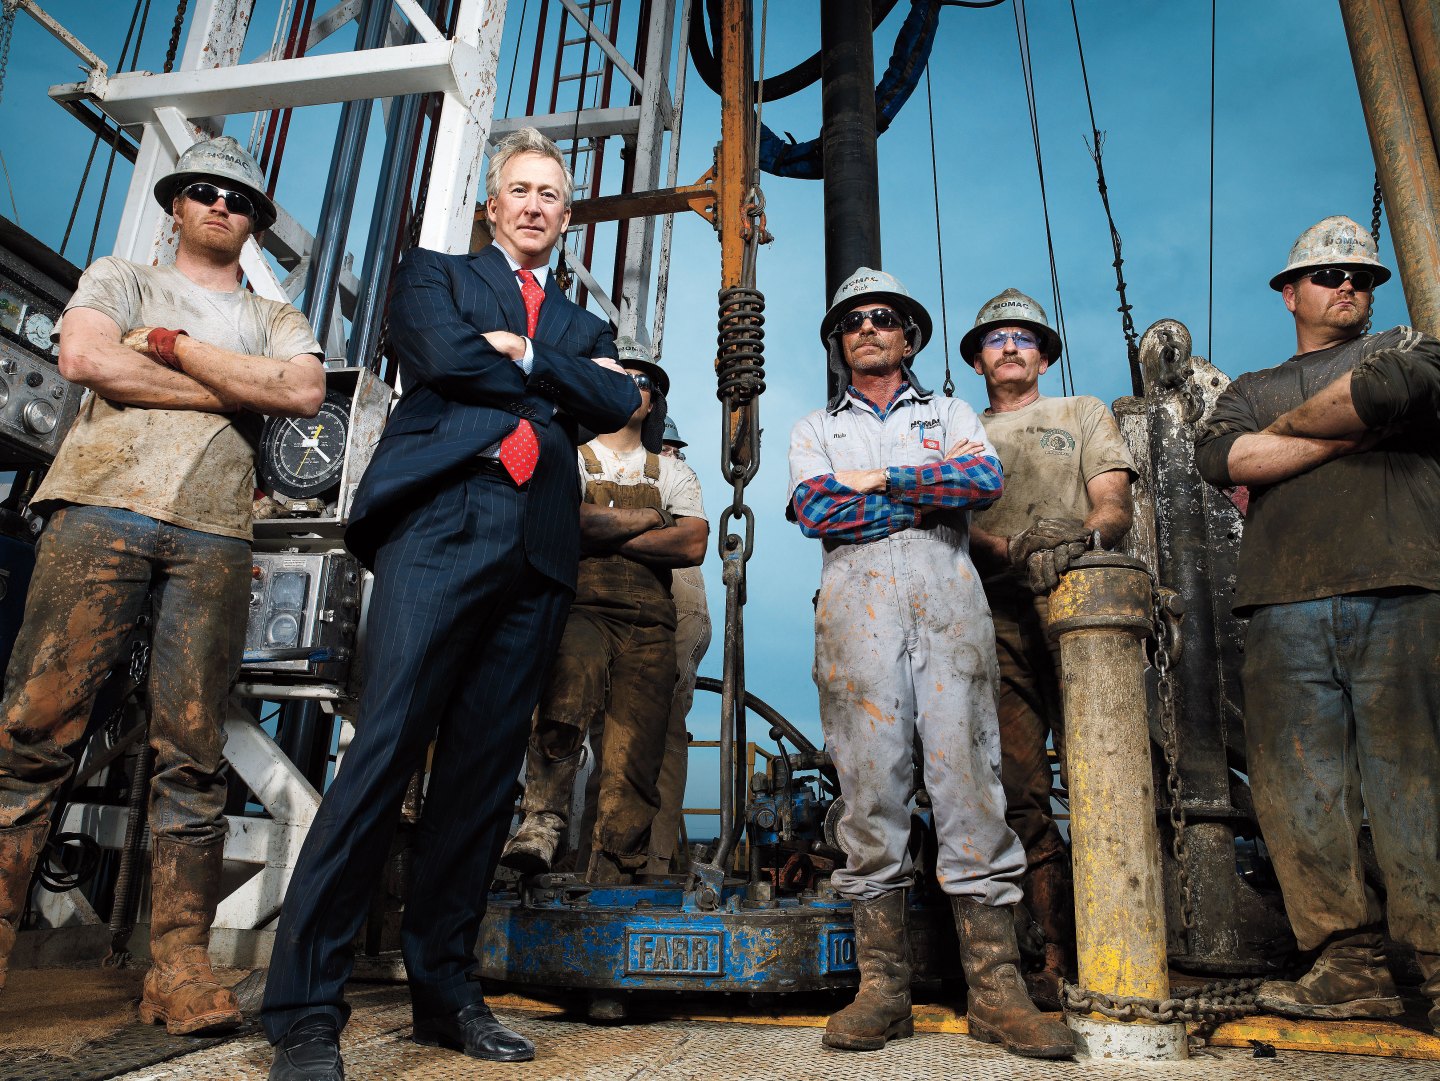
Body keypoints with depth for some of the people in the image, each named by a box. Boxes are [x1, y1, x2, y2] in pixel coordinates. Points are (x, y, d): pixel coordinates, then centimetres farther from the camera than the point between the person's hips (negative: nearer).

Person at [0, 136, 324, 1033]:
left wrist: (170, 344, 1)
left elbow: (305, 392, 2)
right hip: (104, 508, 0)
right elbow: (85, 358, 0)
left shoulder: (276, 319, 24)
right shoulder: (119, 279, 22)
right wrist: (243, 388, 0)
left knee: (193, 754, -3)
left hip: (214, 534, 1)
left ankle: (181, 967, 1)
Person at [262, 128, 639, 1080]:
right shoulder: (435, 274, 20)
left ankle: (445, 991, 12)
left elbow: (618, 404, 8)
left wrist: (523, 353, 2)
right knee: (387, 746, -13)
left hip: (538, 550, 4)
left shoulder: (586, 327, 29)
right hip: (443, 525, -3)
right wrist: (556, 391, 4)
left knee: (485, 772, 2)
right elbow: (442, 357, -2)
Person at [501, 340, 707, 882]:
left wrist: (600, 533, 0)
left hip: (647, 624, 3)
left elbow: (693, 545, 4)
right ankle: (543, 818, -28)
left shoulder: (674, 472, 23)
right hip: (578, 609, -2)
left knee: (631, 767, -9)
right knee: (574, 667, -37)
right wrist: (645, 519, 3)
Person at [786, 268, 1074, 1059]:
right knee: (871, 778, -5)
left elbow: (985, 479, 2)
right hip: (856, 597, 0)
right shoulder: (815, 429, 24)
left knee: (967, 771, -7)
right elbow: (815, 512, 2)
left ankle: (995, 988, -1)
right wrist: (934, 494, 2)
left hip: (948, 590, 0)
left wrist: (881, 478, -1)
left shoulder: (951, 414, 25)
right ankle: (882, 987, 2)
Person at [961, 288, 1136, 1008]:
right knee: (1019, 789, -6)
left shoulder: (1084, 413, 23)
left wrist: (1078, 539, -14)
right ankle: (1061, 956, 1)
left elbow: (1115, 505, 10)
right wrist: (1014, 551, -11)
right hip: (995, 617, 1)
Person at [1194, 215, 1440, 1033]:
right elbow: (1220, 458, 3)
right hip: (1287, 606, 2)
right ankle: (1352, 966, 3)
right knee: (1296, 783, -4)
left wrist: (1286, 425, 8)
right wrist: (1349, 431, 1)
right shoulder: (1251, 391, 26)